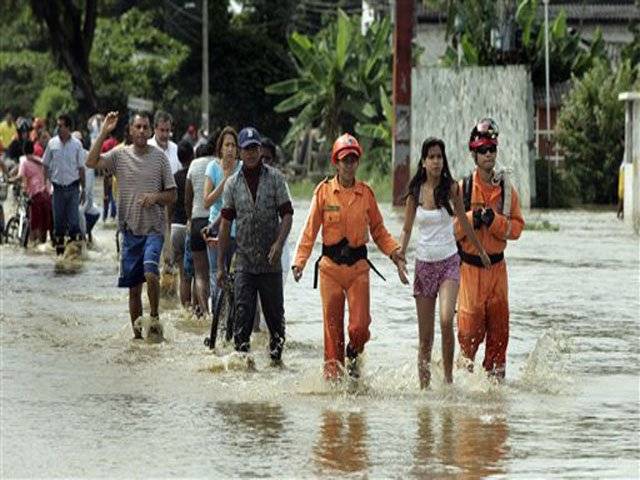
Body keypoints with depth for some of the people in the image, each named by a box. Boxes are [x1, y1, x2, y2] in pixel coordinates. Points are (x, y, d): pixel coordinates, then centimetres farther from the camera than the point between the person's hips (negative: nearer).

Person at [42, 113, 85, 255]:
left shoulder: (76, 145, -2)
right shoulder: (52, 143, 2)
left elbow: (81, 168, 3)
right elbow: (46, 165, 9)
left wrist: (83, 189, 2)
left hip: (73, 186, -2)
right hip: (58, 187, 2)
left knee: (74, 220, -5)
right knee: (58, 220, 6)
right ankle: (59, 249, 15)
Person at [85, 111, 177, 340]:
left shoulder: (160, 157, 2)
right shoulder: (120, 155, 4)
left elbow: (172, 195, 6)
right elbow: (91, 162, -12)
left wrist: (156, 196, -14)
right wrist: (104, 133, -14)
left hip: (154, 228, -2)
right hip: (130, 229, 2)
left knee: (150, 272, -24)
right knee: (134, 287, 7)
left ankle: (154, 318, -5)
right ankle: (137, 330, 19)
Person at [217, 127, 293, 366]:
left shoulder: (275, 178, 2)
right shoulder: (232, 183, 7)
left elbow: (287, 214, 0)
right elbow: (225, 223, 9)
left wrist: (279, 243, -17)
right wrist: (220, 264, 6)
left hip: (271, 261, -1)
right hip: (244, 261, 1)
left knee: (274, 311, 6)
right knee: (243, 312, -7)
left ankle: (276, 354, 19)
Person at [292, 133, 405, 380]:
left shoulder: (366, 193, 5)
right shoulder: (324, 191, 0)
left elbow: (378, 230, 12)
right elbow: (310, 229, 0)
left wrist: (393, 251, -4)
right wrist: (300, 261, -10)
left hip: (358, 267, 1)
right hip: (331, 267, -1)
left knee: (360, 326, -7)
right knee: (333, 327, 1)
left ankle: (353, 355, 24)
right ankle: (333, 373, 12)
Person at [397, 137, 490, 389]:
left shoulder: (452, 188, -1)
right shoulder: (415, 193, 1)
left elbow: (464, 222, 13)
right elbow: (407, 229, 8)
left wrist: (481, 251, 21)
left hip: (449, 262, -1)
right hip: (424, 264, 1)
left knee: (446, 320, -23)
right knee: (425, 335, 2)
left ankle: (448, 377, -13)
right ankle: (424, 386, 9)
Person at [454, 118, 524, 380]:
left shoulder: (507, 190, 5)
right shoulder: (461, 188, -2)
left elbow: (516, 227, 2)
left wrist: (494, 220, -14)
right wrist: (471, 218, -18)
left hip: (497, 266, 2)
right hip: (469, 267, -2)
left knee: (499, 325, 2)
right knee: (471, 327, -5)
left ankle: (496, 373, 12)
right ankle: (466, 366, 13)